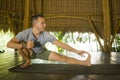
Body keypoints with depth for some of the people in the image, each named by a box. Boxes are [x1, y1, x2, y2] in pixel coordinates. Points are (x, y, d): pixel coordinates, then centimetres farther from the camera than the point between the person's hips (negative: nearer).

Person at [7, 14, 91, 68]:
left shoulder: (47, 35, -33)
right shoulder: (25, 33, -35)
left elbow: (61, 44, -30)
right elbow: (9, 44, -39)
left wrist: (76, 51, -31)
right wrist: (25, 46, -54)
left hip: (42, 52, 0)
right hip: (30, 52, 1)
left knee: (62, 58, -17)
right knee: (20, 43, -31)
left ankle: (85, 63, -14)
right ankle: (28, 61, -5)